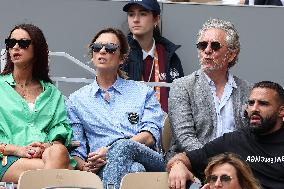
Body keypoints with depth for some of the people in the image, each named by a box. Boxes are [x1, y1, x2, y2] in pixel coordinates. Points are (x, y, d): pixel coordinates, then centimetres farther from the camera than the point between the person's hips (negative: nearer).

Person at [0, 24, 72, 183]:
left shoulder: (52, 92, 26)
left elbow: (61, 128, 14)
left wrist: (48, 146, -10)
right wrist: (17, 149, -11)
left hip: (46, 153, 3)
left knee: (58, 152, -37)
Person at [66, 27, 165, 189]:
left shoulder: (143, 92, 21)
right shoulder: (77, 101, 23)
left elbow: (150, 136, 4)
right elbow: (75, 150, 16)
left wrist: (109, 151, -11)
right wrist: (85, 167, -10)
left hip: (148, 159, 1)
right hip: (103, 168, 0)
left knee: (121, 146, -39)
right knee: (134, 169, -40)